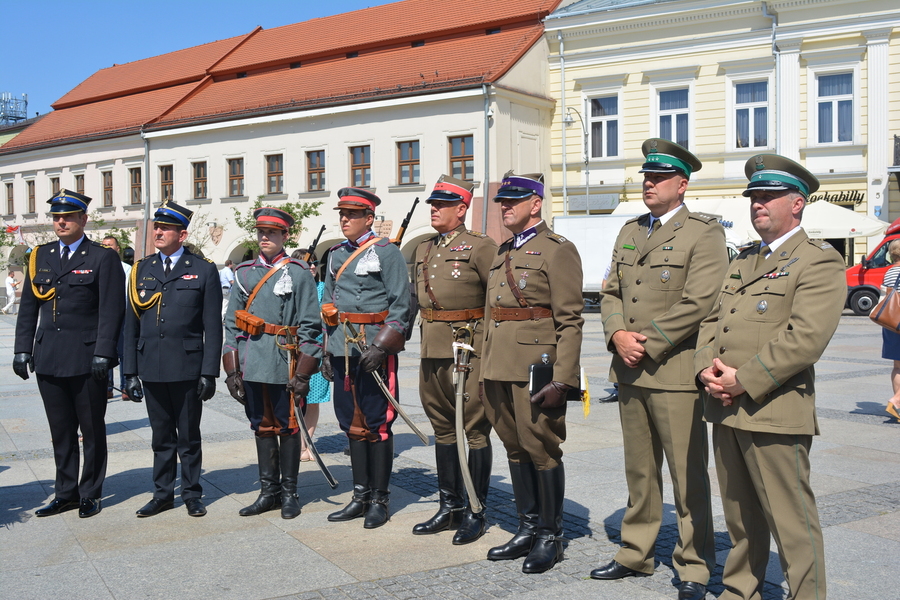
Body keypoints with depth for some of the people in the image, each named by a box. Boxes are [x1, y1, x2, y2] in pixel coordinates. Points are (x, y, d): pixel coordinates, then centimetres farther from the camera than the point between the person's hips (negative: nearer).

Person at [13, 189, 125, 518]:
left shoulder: (103, 258, -4)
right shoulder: (40, 256, 11)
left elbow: (111, 310, -9)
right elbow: (28, 306, 12)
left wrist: (103, 353, -17)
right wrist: (23, 349, 5)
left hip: (86, 359, -5)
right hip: (49, 359, 5)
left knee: (92, 430, 6)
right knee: (61, 430, 12)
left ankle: (90, 494, 19)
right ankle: (66, 493, 23)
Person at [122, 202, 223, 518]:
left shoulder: (203, 270, 0)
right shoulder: (141, 270, 9)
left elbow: (212, 327, -3)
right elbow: (131, 324, 9)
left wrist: (209, 372, -8)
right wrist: (130, 372, 5)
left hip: (187, 369, -3)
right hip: (151, 369, 3)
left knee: (189, 436, 7)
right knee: (161, 435, 13)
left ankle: (192, 494, 20)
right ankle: (162, 493, 24)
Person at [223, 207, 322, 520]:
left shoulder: (299, 273, -1)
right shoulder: (244, 272, 11)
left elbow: (310, 326, -5)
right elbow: (231, 324, 11)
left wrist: (303, 374, -10)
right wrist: (232, 370, 5)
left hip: (285, 365, -4)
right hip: (252, 366, 4)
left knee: (287, 427, 5)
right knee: (262, 427, 11)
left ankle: (289, 493, 17)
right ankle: (268, 491, 22)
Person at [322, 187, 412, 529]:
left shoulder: (387, 253, -5)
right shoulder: (336, 255, 16)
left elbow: (401, 305, -10)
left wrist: (381, 346, -18)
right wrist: (327, 352, 16)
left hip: (374, 350, -6)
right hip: (343, 350, 7)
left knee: (377, 424, 0)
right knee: (353, 424, 11)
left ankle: (380, 500, 10)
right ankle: (360, 497, 20)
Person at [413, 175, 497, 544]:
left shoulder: (480, 247, -6)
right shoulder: (423, 250, 16)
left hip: (468, 351, -7)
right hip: (431, 352, 7)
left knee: (474, 431, 0)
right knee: (443, 429, 13)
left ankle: (475, 514, 9)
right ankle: (450, 507, 24)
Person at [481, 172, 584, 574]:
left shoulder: (557, 251, -7)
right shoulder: (502, 252, 17)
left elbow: (570, 322, -12)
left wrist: (562, 380, -18)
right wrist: (485, 367, 17)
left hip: (535, 368, -8)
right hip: (498, 370, 8)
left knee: (542, 451, 0)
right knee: (515, 449, 13)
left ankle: (550, 537, 14)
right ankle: (528, 529, 25)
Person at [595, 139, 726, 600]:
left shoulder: (704, 233, -5)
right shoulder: (630, 231, 16)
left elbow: (699, 302, -15)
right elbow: (611, 292, 15)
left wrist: (647, 343, -14)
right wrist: (618, 335, -4)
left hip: (675, 372, -6)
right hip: (629, 371, 6)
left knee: (688, 476, 1)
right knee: (639, 471, 15)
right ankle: (635, 555, 26)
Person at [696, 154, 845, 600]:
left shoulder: (819, 261, -7)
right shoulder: (743, 262, 19)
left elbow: (805, 337, -18)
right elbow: (712, 319, 16)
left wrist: (743, 381, -18)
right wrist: (706, 368, -3)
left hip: (773, 411, -7)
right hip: (726, 410, 8)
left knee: (792, 523, -1)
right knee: (740, 518, 17)